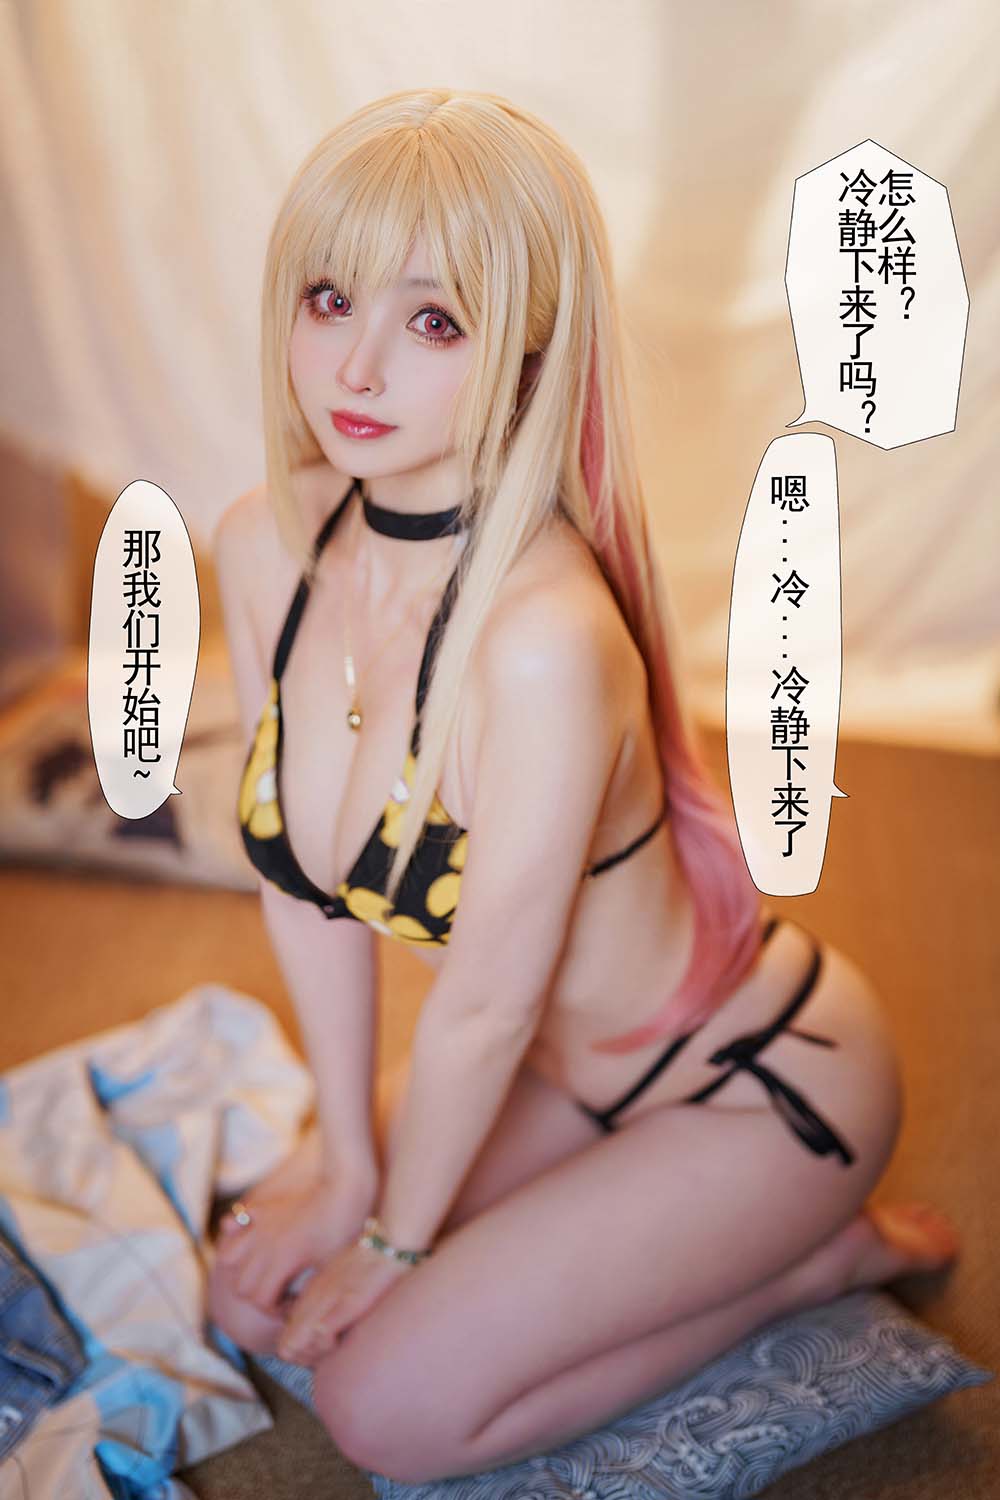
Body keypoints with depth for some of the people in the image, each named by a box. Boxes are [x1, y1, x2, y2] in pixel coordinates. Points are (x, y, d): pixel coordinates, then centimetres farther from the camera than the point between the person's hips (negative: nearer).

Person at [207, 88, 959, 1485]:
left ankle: (816, 1251, 11)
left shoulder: (547, 638, -37)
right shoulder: (262, 546, -13)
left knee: (389, 1403, -4)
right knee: (265, 1293, 10)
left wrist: (396, 1235, -6)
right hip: (564, 1063, 7)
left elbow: (483, 1003, -24)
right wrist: (346, 1165, 4)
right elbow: (305, 874, -2)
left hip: (762, 1084, -7)